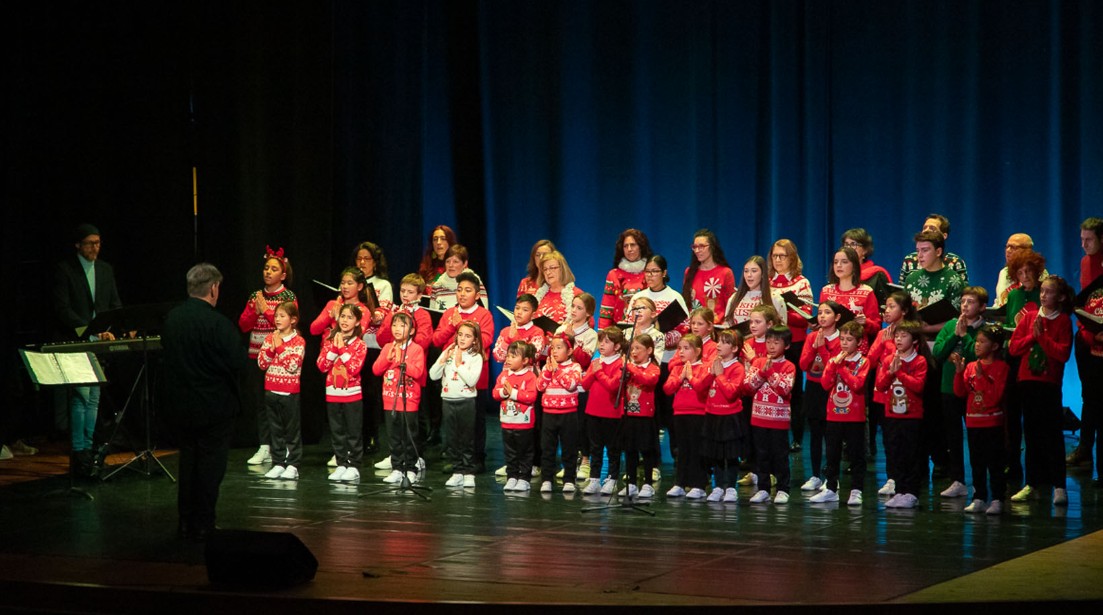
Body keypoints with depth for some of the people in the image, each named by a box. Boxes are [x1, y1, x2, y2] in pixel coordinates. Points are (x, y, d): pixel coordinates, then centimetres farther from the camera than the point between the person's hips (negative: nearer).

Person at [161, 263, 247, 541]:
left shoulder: (171, 319, 0)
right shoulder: (218, 324, -19)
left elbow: (167, 359, 10)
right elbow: (238, 364, -20)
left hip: (179, 407, 6)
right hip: (214, 408, -6)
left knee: (187, 461, 17)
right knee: (210, 466, 4)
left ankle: (186, 523, 21)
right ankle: (203, 525, 7)